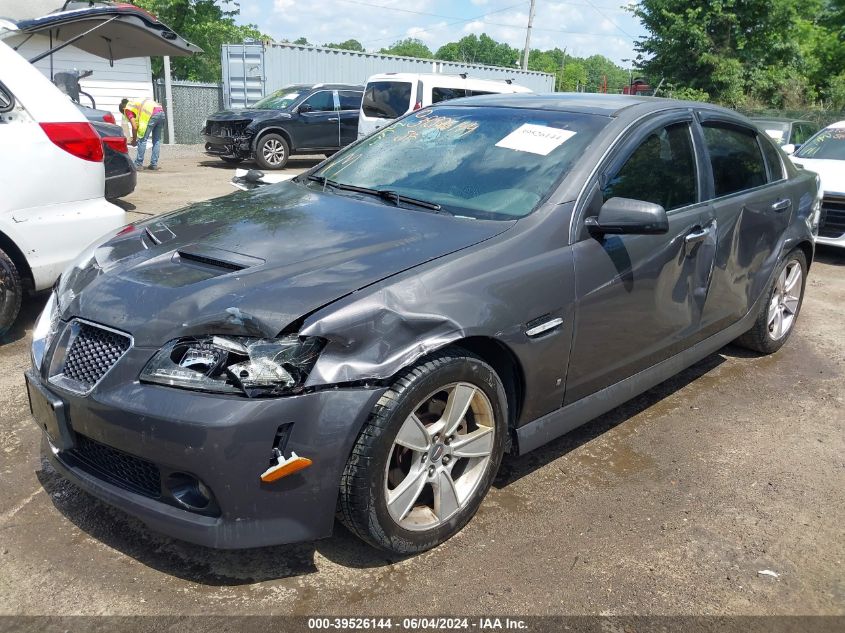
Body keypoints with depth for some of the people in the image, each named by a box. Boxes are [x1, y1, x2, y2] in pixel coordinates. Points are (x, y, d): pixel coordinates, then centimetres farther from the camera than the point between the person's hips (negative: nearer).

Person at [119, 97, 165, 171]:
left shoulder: (127, 109, 12)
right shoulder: (135, 102, 35)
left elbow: (135, 127, 5)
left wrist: (134, 140, 17)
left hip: (152, 114, -8)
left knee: (142, 140, 1)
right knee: (156, 140, 14)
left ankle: (138, 164, 5)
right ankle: (154, 164, 15)